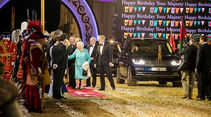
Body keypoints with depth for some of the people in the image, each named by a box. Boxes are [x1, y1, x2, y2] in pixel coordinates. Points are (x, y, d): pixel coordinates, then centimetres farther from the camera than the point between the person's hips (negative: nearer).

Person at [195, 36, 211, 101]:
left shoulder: (201, 47, -13)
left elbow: (199, 58, -15)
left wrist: (197, 67, -10)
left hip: (202, 67, -6)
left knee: (202, 82, -1)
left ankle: (202, 96, 1)